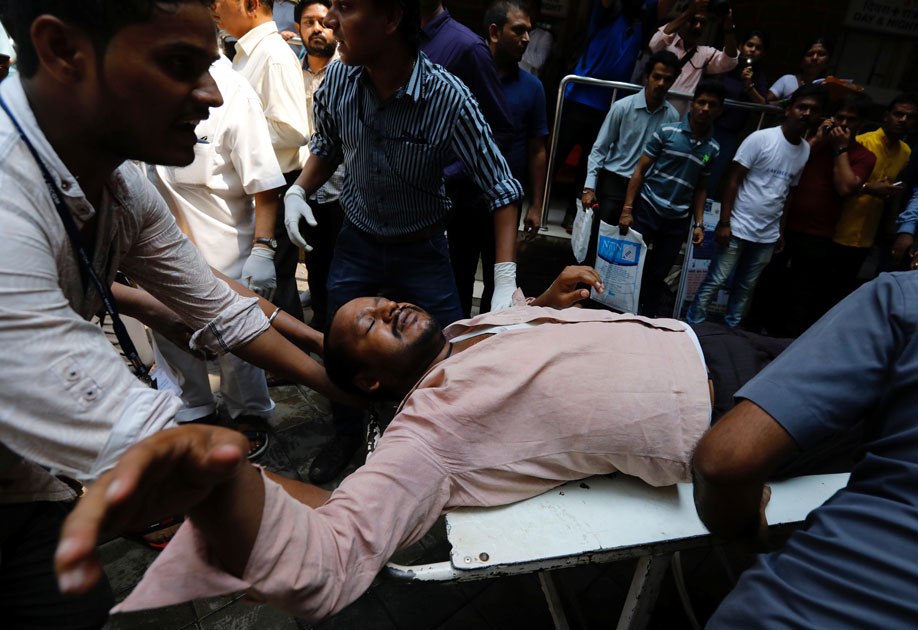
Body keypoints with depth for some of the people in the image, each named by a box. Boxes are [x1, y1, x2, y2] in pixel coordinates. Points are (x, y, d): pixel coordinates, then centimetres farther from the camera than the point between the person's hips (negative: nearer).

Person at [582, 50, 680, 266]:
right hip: (613, 183, -2)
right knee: (599, 240, -4)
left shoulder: (672, 116, 3)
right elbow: (599, 148, -4)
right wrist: (589, 187, -10)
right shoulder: (623, 107, -6)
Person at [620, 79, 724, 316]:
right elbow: (640, 170, -4)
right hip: (647, 209, -3)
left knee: (658, 274, 11)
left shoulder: (712, 149, 8)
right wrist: (627, 209, -11)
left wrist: (699, 223, 7)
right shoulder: (667, 132, -4)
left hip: (677, 221, 3)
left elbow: (700, 188, 16)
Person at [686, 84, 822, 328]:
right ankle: (692, 326, 9)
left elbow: (789, 192, 15)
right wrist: (724, 223, -14)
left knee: (746, 287, 12)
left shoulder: (806, 150, 9)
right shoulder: (761, 139, -8)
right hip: (737, 228, -5)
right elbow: (734, 181, -9)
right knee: (715, 281, -2)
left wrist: (781, 231, 14)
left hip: (768, 236, 5)